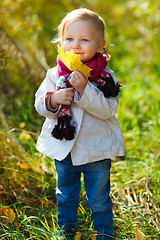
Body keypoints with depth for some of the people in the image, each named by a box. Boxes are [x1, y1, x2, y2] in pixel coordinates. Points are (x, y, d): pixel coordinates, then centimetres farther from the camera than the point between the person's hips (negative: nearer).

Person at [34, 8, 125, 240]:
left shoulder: (105, 76, -12)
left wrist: (84, 90, -32)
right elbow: (40, 105, -3)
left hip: (96, 150, -3)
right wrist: (54, 100, -25)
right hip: (63, 148, 3)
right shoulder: (54, 74, -5)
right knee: (65, 197, 21)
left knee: (99, 200, 12)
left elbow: (108, 109, -22)